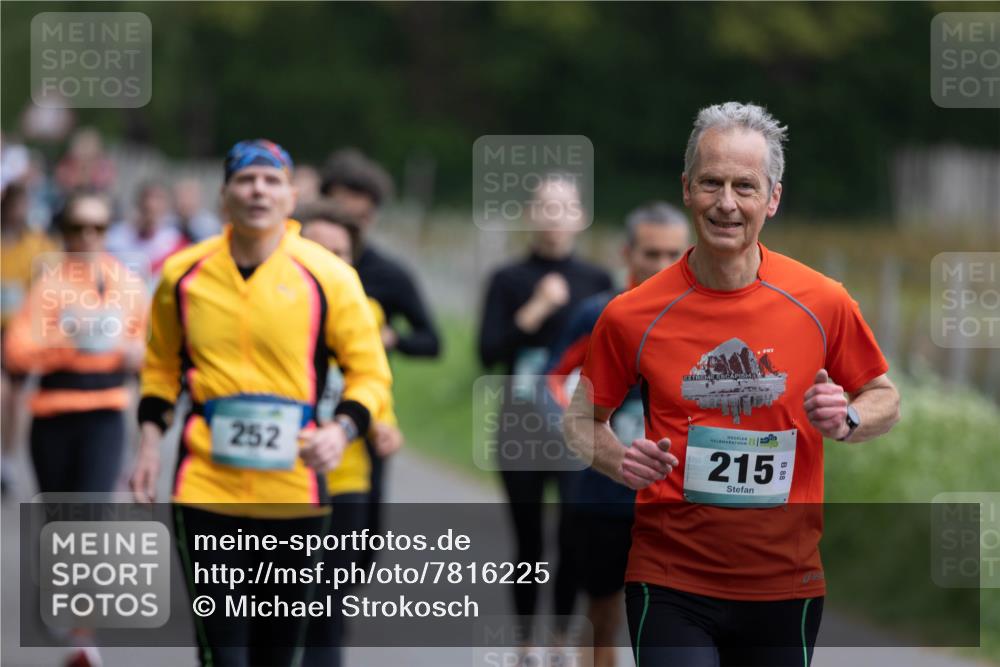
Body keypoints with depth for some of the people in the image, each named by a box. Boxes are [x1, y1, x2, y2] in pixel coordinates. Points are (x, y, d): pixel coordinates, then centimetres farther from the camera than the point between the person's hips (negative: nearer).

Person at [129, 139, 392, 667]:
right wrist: (150, 441, 8)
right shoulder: (183, 273, 4)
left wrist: (342, 429, -15)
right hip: (204, 488, 0)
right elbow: (162, 365, 19)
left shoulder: (328, 275, -3)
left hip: (293, 489, 0)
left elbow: (369, 370, 3)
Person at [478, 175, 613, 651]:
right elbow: (488, 354, -6)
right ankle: (525, 640, 18)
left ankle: (561, 636, -5)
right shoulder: (509, 281, 4)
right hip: (522, 427, 0)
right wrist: (534, 312, -14)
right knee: (528, 541, 5)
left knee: (576, 530, -18)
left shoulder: (597, 282, 7)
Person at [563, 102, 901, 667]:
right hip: (671, 582, -2)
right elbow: (584, 418, 9)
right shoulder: (632, 314, -5)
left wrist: (847, 420, -10)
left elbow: (885, 399, 12)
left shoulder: (822, 302, -2)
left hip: (788, 584, 2)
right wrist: (622, 463, -11)